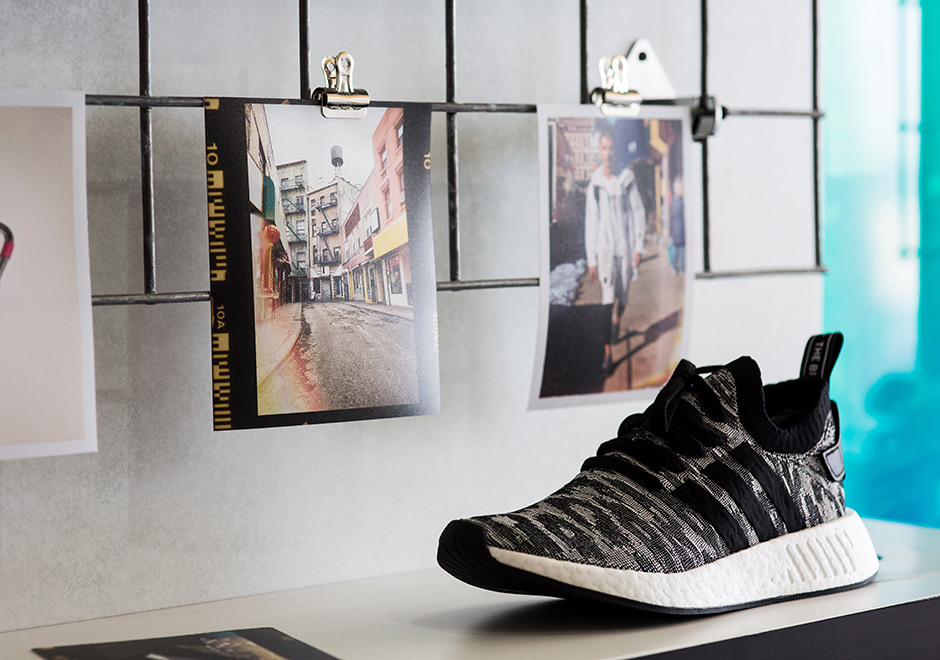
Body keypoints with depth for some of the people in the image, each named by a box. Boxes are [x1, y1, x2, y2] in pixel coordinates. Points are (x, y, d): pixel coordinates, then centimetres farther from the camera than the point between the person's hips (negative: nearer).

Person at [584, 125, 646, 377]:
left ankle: (616, 326, 41)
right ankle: (607, 355, -14)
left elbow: (639, 213, 2)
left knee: (622, 297, 10)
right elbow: (590, 224, 3)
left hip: (626, 245, 1)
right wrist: (591, 260, 1)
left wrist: (638, 248, -3)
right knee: (607, 301, -11)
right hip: (604, 248, -1)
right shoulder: (594, 185, 0)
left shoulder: (627, 179, -2)